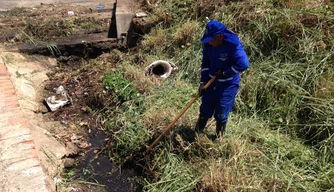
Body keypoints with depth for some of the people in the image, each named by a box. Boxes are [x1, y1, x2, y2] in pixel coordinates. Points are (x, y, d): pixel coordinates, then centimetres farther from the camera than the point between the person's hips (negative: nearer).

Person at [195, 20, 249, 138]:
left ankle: (219, 138, 24)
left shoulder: (233, 45, -24)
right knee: (205, 110, 13)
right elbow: (205, 63, 4)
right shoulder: (208, 44, -6)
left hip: (228, 85, -5)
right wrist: (203, 82, -4)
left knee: (221, 114, 1)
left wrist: (225, 73, -20)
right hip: (211, 82, 5)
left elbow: (244, 64, -29)